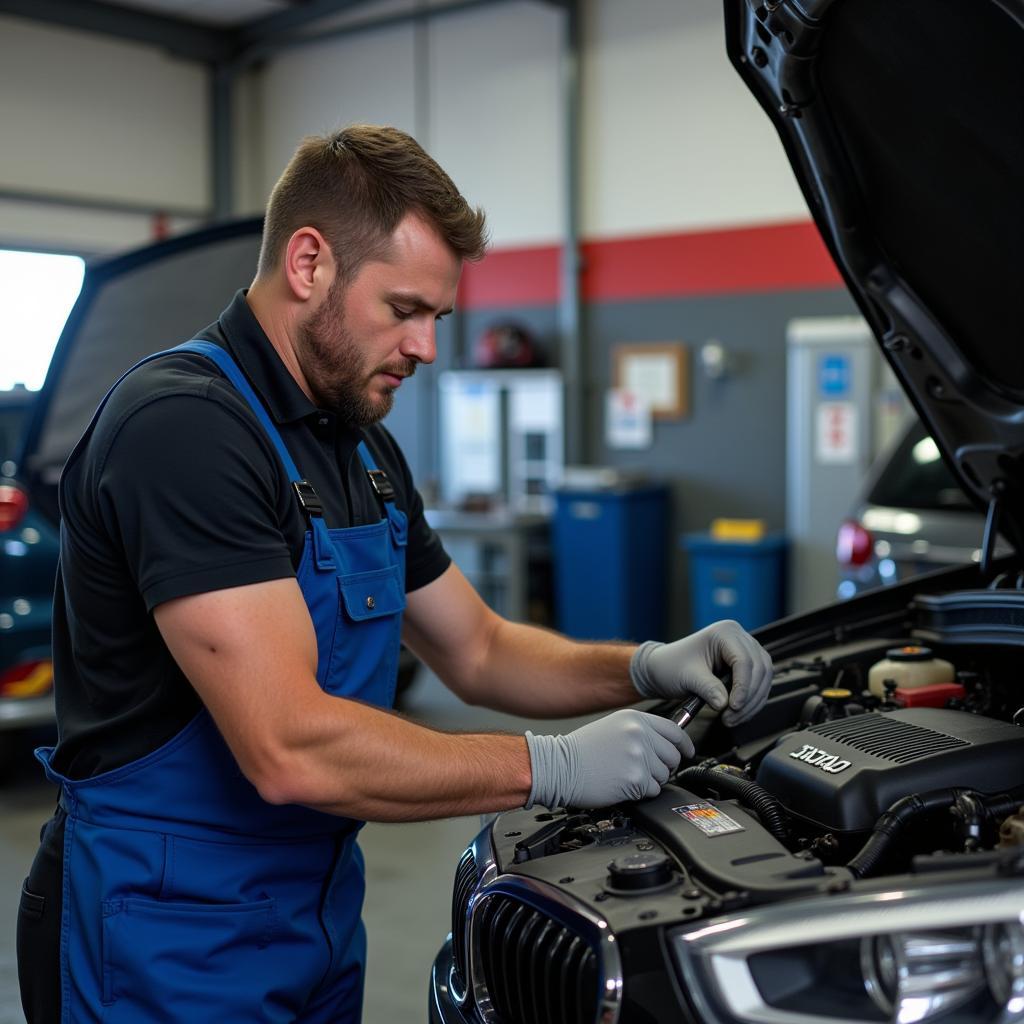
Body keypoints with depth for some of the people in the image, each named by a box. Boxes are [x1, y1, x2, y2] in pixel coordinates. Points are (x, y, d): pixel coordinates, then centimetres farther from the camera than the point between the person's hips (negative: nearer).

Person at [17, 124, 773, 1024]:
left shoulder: (363, 449, 8)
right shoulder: (182, 426, -23)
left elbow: (479, 652, 13)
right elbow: (291, 749, -30)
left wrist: (646, 668, -4)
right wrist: (553, 766, -22)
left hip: (319, 913, 9)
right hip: (170, 940, -8)